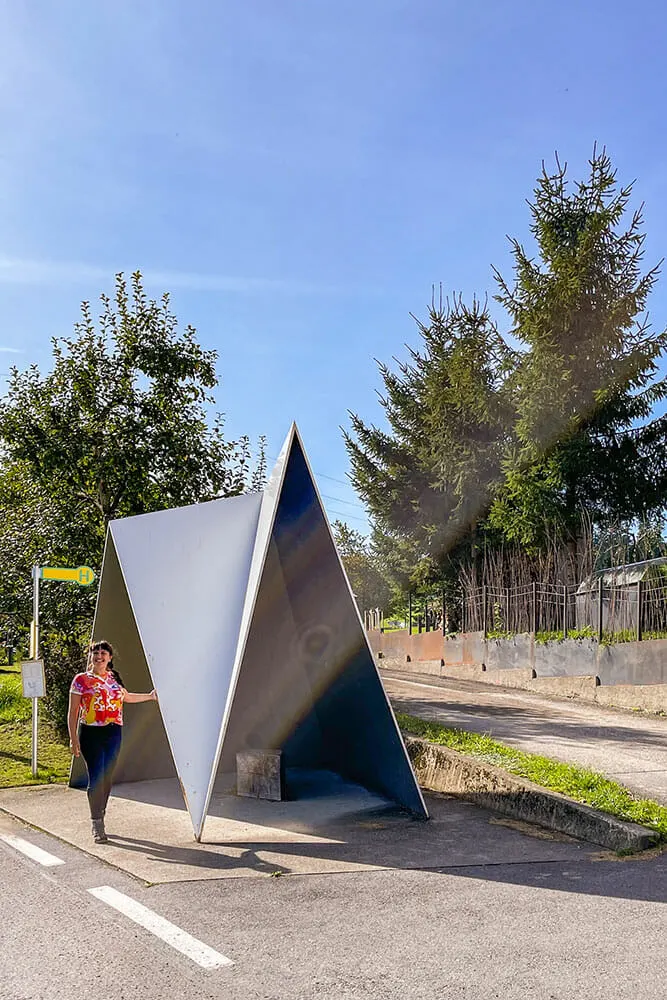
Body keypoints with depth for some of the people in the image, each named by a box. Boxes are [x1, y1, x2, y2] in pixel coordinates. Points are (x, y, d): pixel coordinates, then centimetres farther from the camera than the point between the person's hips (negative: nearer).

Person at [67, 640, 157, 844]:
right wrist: (73, 739, -7)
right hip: (91, 734, -5)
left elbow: (126, 697, 31)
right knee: (96, 778, -8)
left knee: (107, 778, 8)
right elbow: (73, 712, -2)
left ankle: (99, 818, 23)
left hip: (113, 733, 5)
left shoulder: (114, 678, 11)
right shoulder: (81, 680, -2)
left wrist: (150, 696, 31)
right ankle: (97, 826, -1)